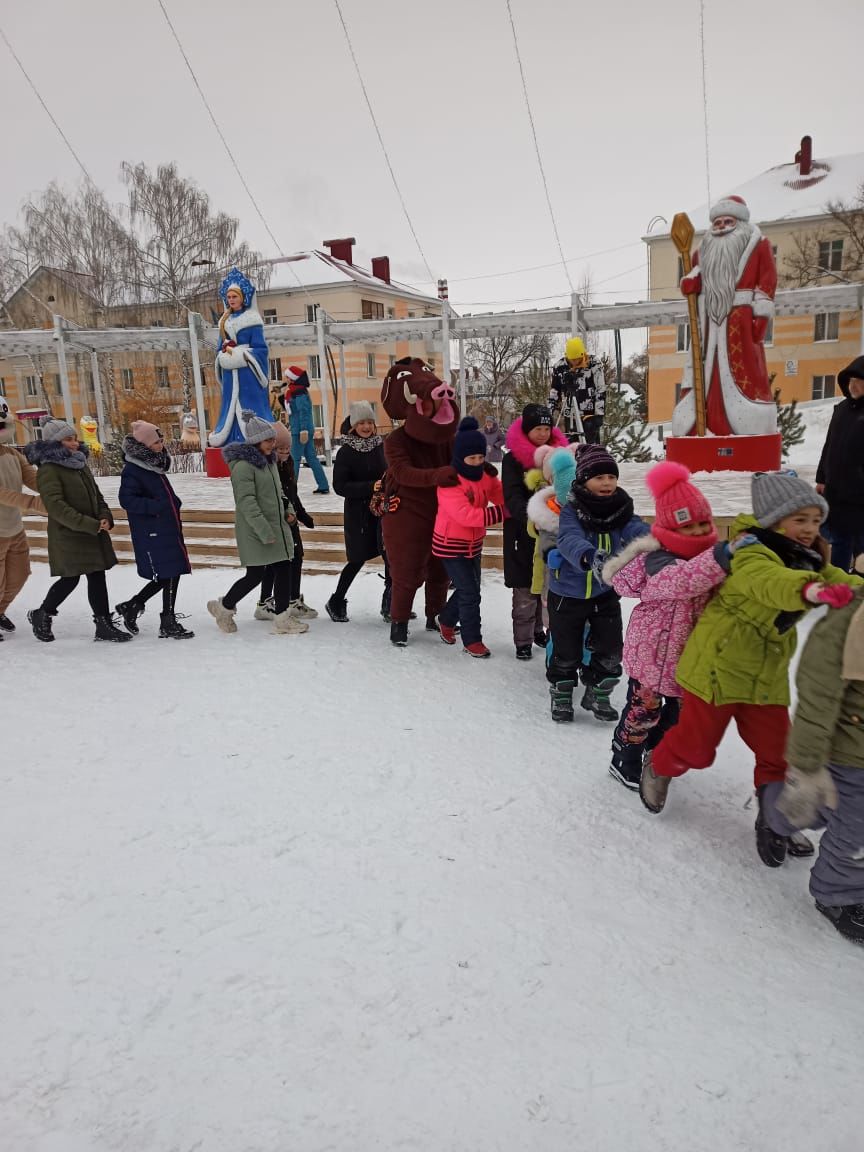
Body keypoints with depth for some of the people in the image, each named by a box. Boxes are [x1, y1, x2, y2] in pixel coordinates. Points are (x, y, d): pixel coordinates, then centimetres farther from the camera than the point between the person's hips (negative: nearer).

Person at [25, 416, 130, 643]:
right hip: (68, 536, -7)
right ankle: (42, 614, 25)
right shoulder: (49, 470, -12)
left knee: (97, 576, 6)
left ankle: (104, 624, 12)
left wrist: (105, 517, -2)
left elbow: (96, 495, 17)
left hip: (93, 533, 7)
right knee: (70, 578, 0)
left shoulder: (80, 463, 13)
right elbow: (55, 506, -20)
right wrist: (91, 524, -24)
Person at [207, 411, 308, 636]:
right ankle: (223, 607, 22)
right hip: (255, 532, -8)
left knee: (284, 569, 5)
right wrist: (264, 531, -25)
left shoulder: (268, 460, 13)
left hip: (277, 526, 8)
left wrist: (288, 510, 7)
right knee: (255, 575, -2)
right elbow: (246, 502, -21)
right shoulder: (243, 465, -15)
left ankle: (282, 619, 12)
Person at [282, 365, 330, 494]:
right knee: (311, 457, 10)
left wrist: (303, 430, -24)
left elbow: (304, 412, -21)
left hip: (300, 430, -10)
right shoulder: (294, 391, 16)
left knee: (295, 459, -6)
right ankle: (323, 486, 11)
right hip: (306, 430, 10)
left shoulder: (299, 392, -13)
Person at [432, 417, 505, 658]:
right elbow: (465, 515, -31)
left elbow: (504, 496, -4)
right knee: (470, 592, -7)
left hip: (474, 543, 7)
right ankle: (472, 640, 7)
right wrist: (500, 513, -33)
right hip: (450, 545, -7)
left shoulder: (487, 475, 0)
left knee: (470, 588, 18)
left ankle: (446, 620, 42)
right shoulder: (450, 481, -22)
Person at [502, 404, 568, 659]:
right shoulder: (513, 459, -6)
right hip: (524, 533, -4)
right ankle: (523, 640, 9)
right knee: (525, 589, -1)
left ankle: (539, 629, 30)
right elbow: (512, 497, -16)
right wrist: (532, 518, -32)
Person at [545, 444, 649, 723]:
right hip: (568, 594, -3)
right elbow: (570, 540, -36)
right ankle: (561, 696, 32)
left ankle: (597, 695, 33)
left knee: (610, 648, 9)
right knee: (566, 650, 9)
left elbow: (635, 529, -23)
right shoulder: (571, 510, -18)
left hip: (605, 593, 4)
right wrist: (589, 557, -59)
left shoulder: (620, 508, -6)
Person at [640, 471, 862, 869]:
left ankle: (773, 821, 28)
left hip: (766, 676, 7)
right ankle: (658, 767, 38)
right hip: (717, 667, -7)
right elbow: (771, 582, -45)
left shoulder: (808, 560, 6)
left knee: (776, 751, 8)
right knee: (695, 746, 7)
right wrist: (810, 590, -65)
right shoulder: (751, 556, -24)